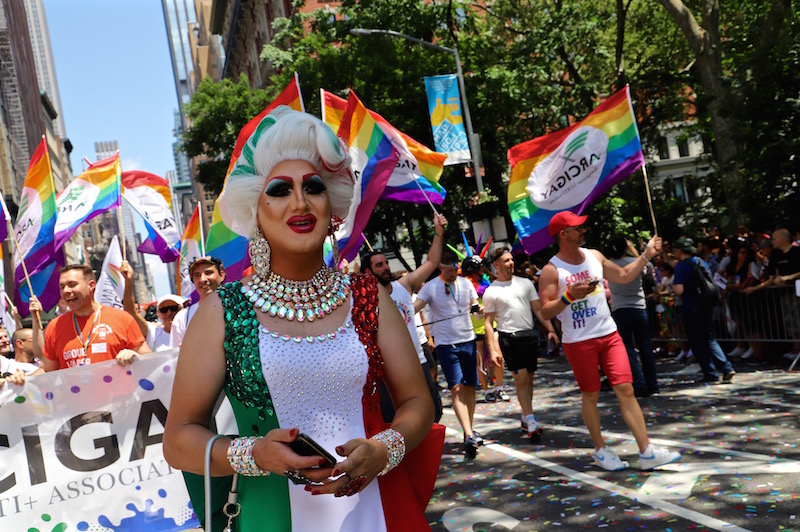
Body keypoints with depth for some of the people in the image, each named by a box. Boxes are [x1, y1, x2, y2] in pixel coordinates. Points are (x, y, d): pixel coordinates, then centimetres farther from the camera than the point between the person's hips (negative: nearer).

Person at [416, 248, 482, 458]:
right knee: (456, 388, -11)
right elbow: (414, 307, -16)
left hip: (468, 340, 4)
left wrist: (476, 307, -13)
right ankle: (469, 436, -15)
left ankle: (470, 431, 23)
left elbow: (475, 305, 12)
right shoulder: (430, 287, -6)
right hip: (446, 344, -4)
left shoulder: (466, 283, 6)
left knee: (470, 387, 10)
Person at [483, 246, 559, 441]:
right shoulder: (491, 291, -1)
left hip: (531, 335, 4)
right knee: (521, 380, -7)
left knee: (529, 379, 10)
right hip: (509, 338, -4)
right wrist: (493, 350, -9)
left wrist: (550, 330, -1)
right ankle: (531, 422, -6)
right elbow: (488, 322, -1)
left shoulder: (525, 283, 10)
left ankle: (525, 415, 24)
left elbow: (538, 309, 11)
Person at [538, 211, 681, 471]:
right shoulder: (551, 270, -10)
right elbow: (545, 311, -14)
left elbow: (623, 276, 20)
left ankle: (647, 452, 2)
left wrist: (646, 255, 13)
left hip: (609, 334, 5)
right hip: (578, 342, -5)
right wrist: (570, 295, -27)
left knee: (626, 389, -1)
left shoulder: (594, 256, 8)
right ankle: (600, 450, 23)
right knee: (590, 395, 5)